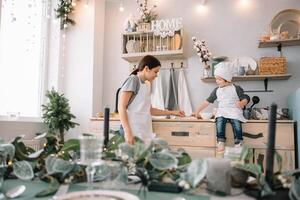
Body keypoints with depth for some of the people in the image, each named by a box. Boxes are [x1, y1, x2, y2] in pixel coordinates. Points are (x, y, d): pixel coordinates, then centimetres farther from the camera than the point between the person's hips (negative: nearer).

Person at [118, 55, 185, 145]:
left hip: (145, 133, 7)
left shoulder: (147, 85, 16)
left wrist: (172, 112, 21)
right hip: (133, 132, -7)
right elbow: (121, 107, -12)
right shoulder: (133, 80, -6)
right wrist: (127, 132, -20)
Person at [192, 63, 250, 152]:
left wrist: (241, 103, -19)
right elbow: (207, 101, 14)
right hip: (222, 110, 2)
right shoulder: (217, 90, 14)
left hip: (234, 110, -2)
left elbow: (245, 99, 5)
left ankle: (238, 144, -25)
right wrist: (197, 111, 10)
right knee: (219, 120, -31)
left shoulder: (236, 88, 6)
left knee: (236, 122, -32)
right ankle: (220, 143, -30)